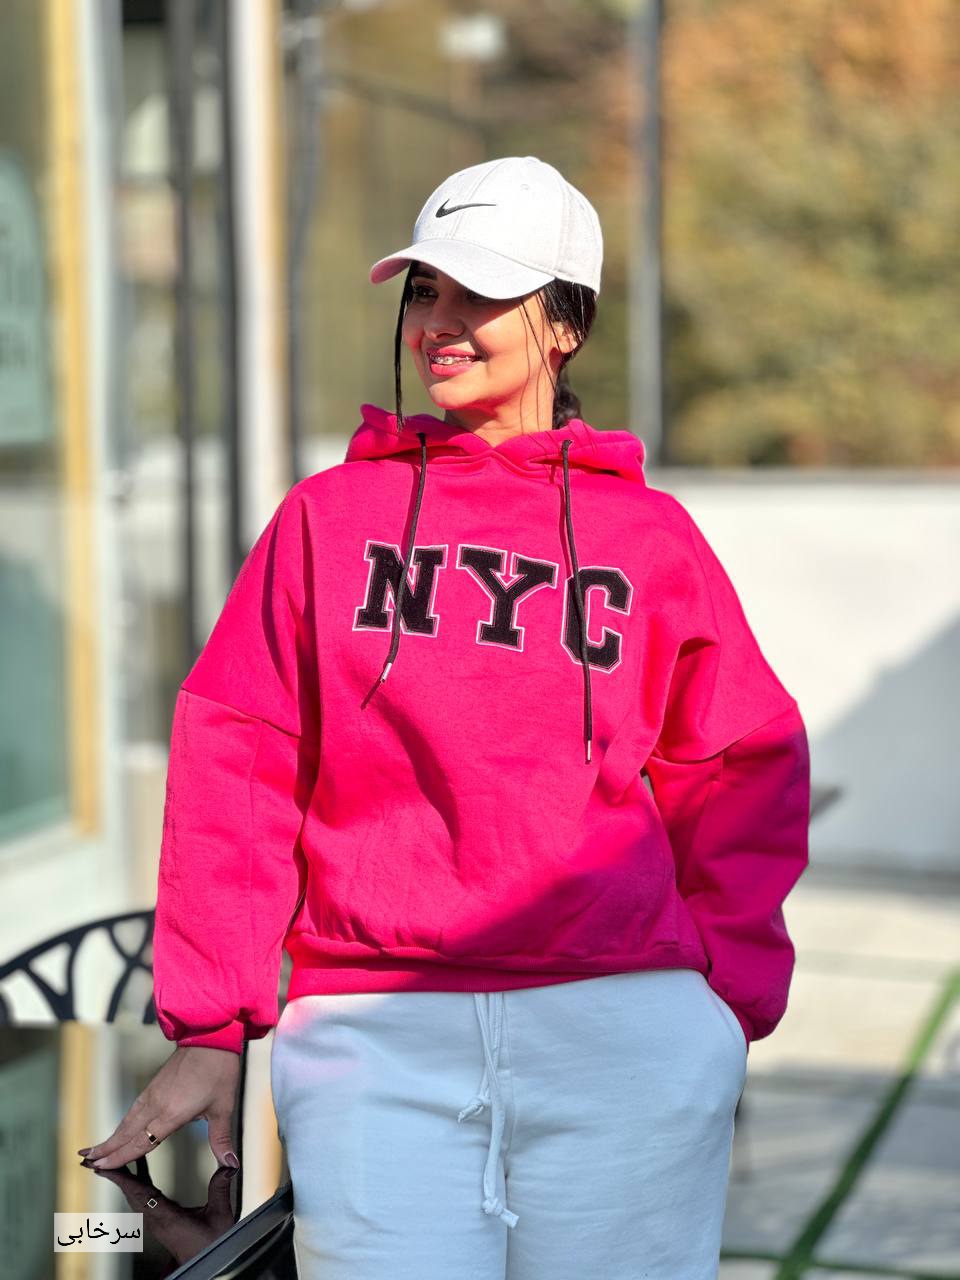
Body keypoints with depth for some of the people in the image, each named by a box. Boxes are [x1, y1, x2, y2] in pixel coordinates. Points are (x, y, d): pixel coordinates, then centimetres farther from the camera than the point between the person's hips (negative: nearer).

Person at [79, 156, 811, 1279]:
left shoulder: (651, 536, 10)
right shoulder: (328, 515, 10)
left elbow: (745, 773, 14)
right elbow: (235, 762, 5)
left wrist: (723, 1012, 7)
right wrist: (211, 1027, -1)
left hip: (621, 1030, 1)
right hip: (375, 1038, 0)